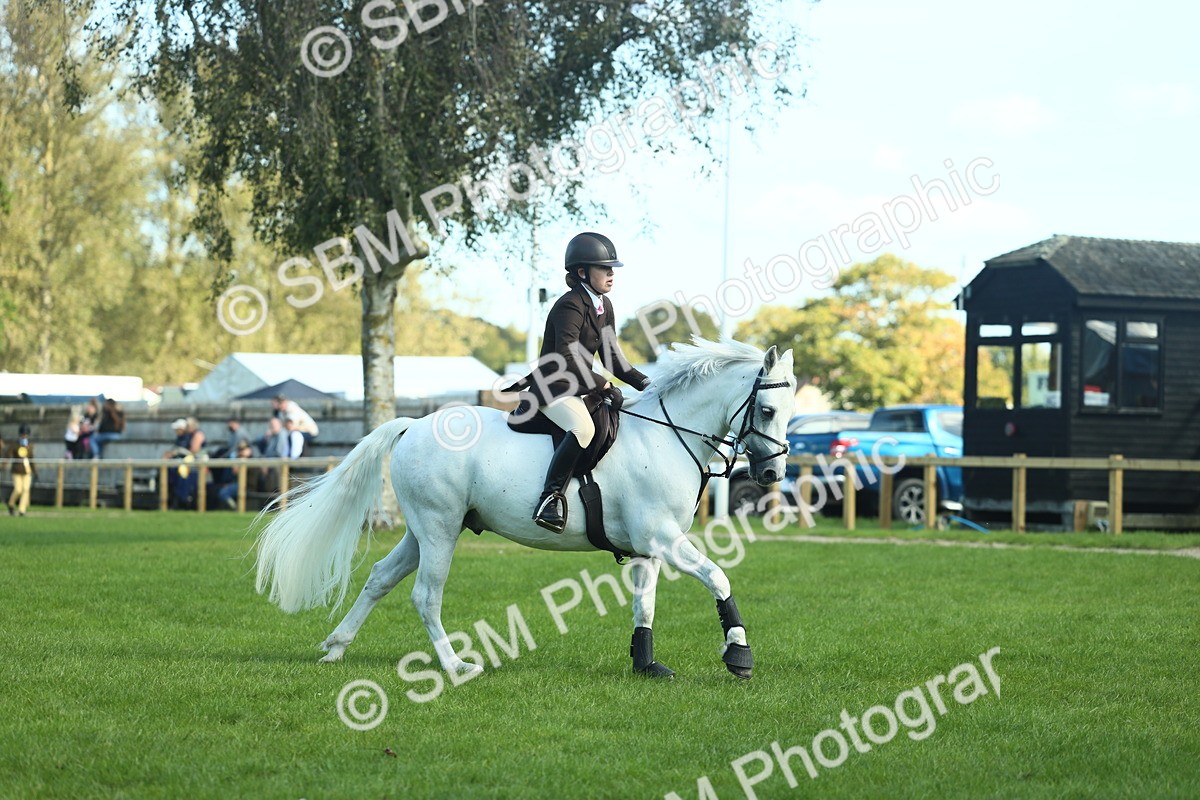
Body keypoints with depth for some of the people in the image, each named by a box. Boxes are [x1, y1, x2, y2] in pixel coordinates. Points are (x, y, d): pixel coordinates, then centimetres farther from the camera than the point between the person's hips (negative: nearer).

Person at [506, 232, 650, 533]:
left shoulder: (604, 307, 12)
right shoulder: (570, 307, -17)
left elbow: (611, 356, 15)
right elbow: (566, 359, -27)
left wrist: (645, 383, 3)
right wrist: (603, 386, -29)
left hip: (578, 388, 10)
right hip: (552, 387, -10)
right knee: (583, 428, -37)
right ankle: (550, 497, -36)